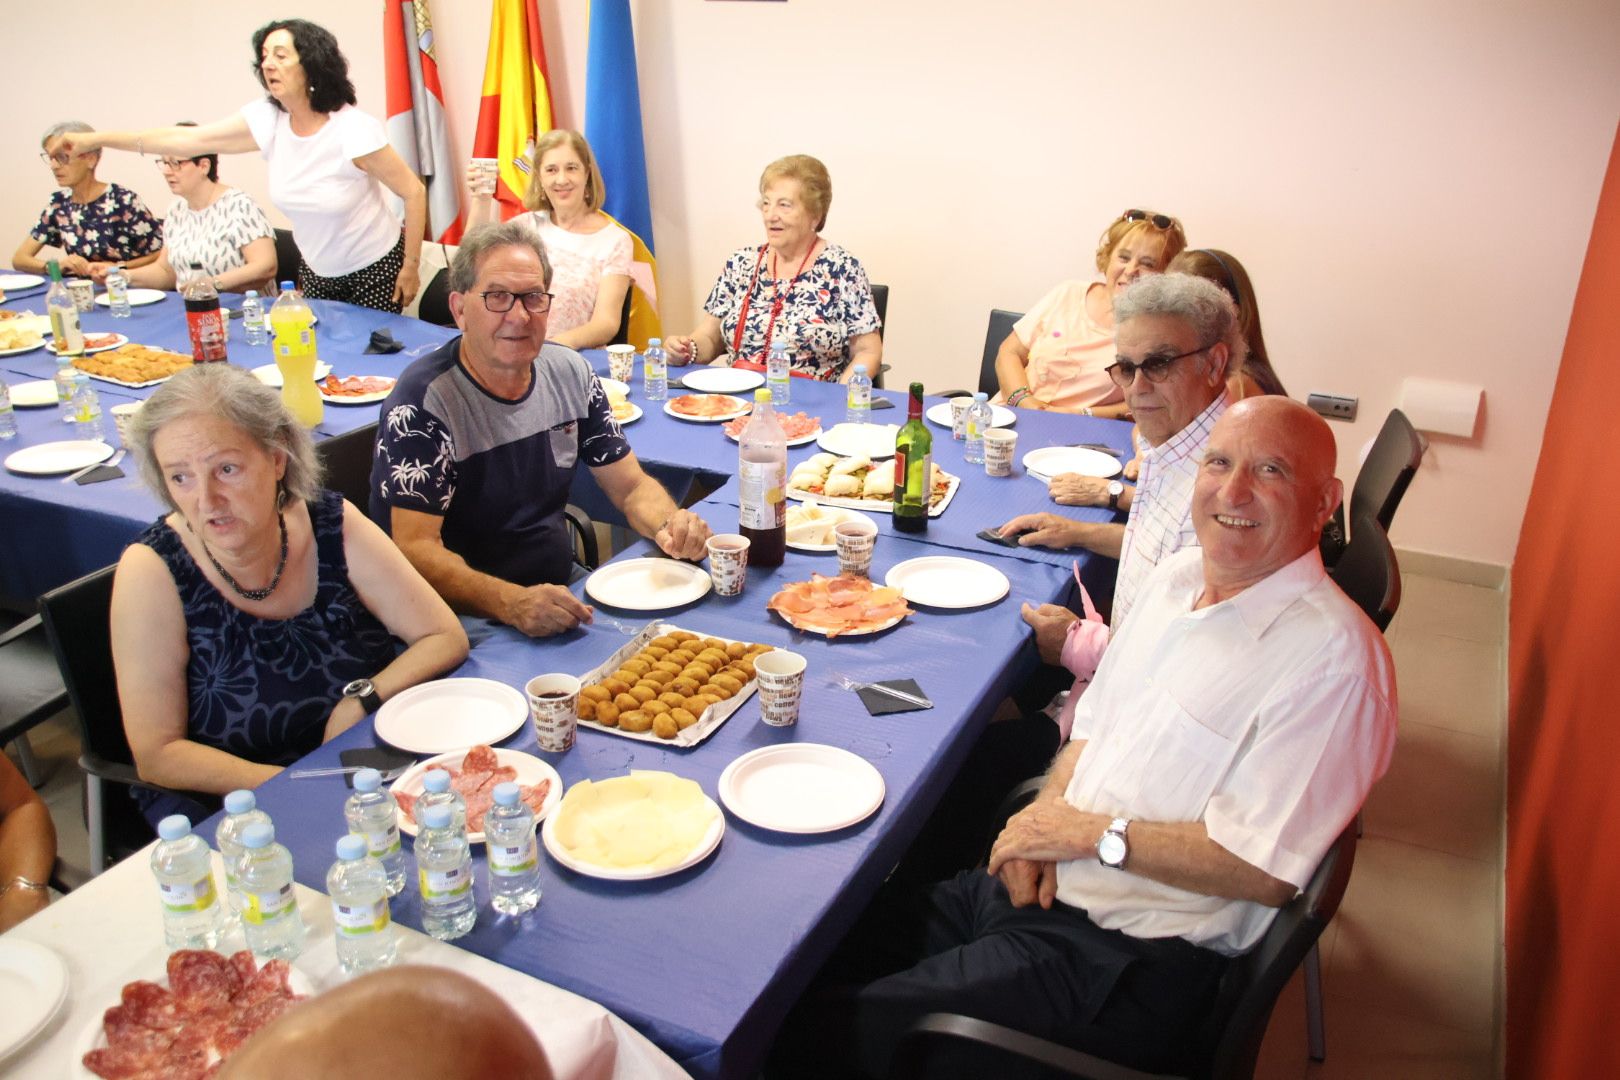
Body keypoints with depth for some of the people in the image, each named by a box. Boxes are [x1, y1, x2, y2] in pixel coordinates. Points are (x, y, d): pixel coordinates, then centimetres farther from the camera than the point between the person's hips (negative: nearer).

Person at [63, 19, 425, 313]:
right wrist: (97, 139, -6)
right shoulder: (266, 120, -7)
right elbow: (188, 139, -4)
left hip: (375, 271, -5)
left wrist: (411, 266, -13)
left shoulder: (354, 130, -22)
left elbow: (414, 192, -16)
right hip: (317, 272, 5)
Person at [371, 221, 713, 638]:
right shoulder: (424, 401, -15)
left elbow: (631, 486, 9)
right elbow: (416, 548, -20)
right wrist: (512, 604, -37)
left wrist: (669, 524, -15)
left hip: (565, 595, 8)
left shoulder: (570, 373, 4)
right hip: (468, 619, -7)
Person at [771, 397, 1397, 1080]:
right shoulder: (1179, 576, 8)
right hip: (1037, 887, 8)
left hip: (1129, 963, -8)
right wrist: (1045, 818, -2)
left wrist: (1093, 833, -14)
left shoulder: (1332, 656, -18)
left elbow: (1266, 871, -21)